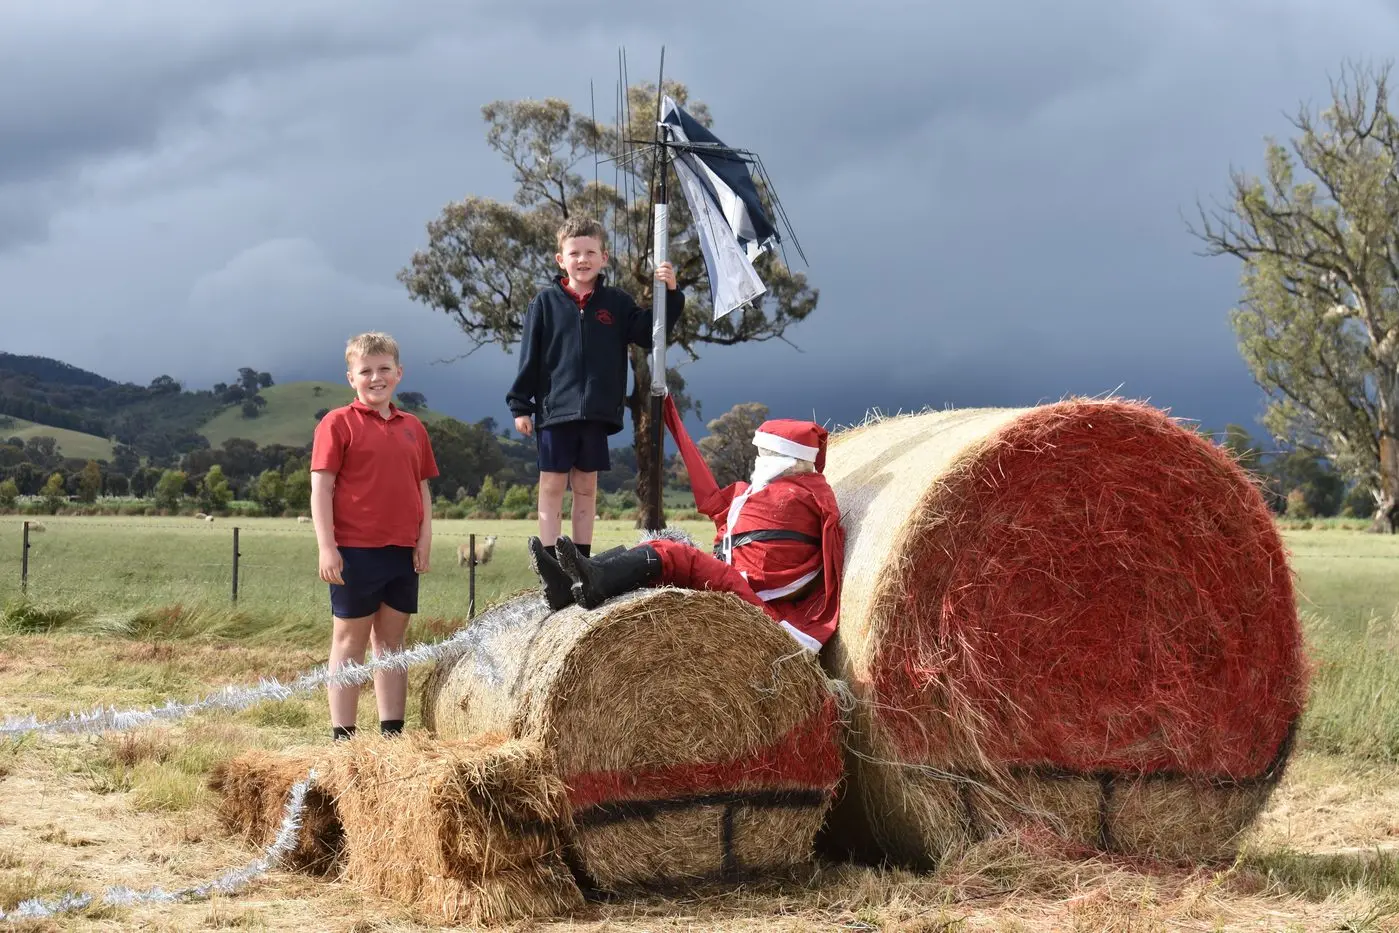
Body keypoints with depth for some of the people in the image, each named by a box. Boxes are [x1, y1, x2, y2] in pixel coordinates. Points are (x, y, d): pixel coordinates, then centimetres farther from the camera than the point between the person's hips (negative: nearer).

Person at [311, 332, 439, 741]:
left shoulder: (412, 427, 12)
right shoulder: (338, 423, -3)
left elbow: (423, 488, 15)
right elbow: (321, 488, -8)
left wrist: (424, 540, 3)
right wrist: (326, 546, -15)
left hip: (403, 552, 5)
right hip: (354, 551, -5)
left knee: (392, 640, 10)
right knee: (349, 641, 2)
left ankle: (392, 730, 15)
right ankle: (342, 733, 5)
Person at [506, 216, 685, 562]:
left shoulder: (616, 303, 6)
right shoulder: (546, 302, 0)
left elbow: (650, 335, 4)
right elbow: (529, 357, -1)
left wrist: (670, 295, -6)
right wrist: (520, 405, -4)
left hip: (598, 413, 2)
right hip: (555, 410, -2)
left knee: (586, 488, 10)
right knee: (552, 486, 1)